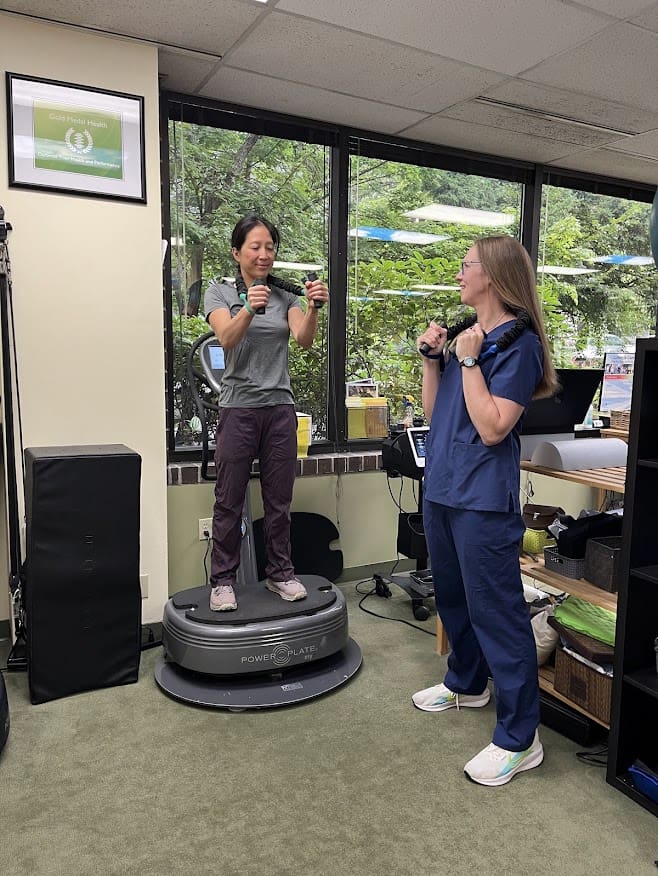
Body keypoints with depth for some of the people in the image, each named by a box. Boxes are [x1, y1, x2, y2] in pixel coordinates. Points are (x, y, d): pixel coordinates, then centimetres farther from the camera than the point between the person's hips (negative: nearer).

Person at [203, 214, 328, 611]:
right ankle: (223, 579, 16)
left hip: (280, 406, 3)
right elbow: (227, 338, -17)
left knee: (279, 500, 9)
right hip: (238, 407, -2)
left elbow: (305, 340, -8)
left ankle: (280, 573, 23)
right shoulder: (220, 293, 2)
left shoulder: (286, 294, 8)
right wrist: (248, 310, -36)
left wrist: (314, 309, -28)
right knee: (230, 501, 3)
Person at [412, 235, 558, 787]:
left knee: (496, 612, -1)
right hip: (441, 488, 9)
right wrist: (433, 357, 2)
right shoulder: (464, 332, 11)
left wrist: (469, 360, -18)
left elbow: (492, 428, -20)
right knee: (453, 596, 22)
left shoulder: (518, 343, -12)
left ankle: (519, 740, 14)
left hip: (483, 499, -9)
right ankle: (466, 684, 45)